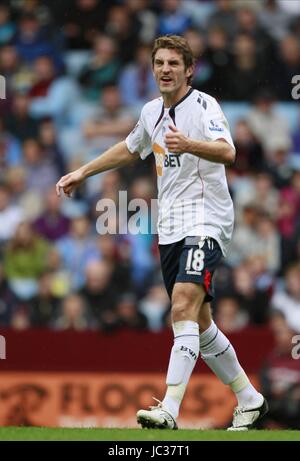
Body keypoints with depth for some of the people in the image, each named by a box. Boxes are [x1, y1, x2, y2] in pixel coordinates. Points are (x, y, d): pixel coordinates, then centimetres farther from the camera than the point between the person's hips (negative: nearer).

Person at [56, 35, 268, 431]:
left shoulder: (204, 105, -9)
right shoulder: (152, 112, 14)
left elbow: (227, 152, -28)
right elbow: (129, 149, 35)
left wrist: (189, 145, -46)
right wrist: (82, 173, 36)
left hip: (206, 223, -8)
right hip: (170, 229, 8)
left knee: (184, 308, -23)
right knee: (198, 324, 10)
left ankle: (169, 411, -33)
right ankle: (249, 399, 25)